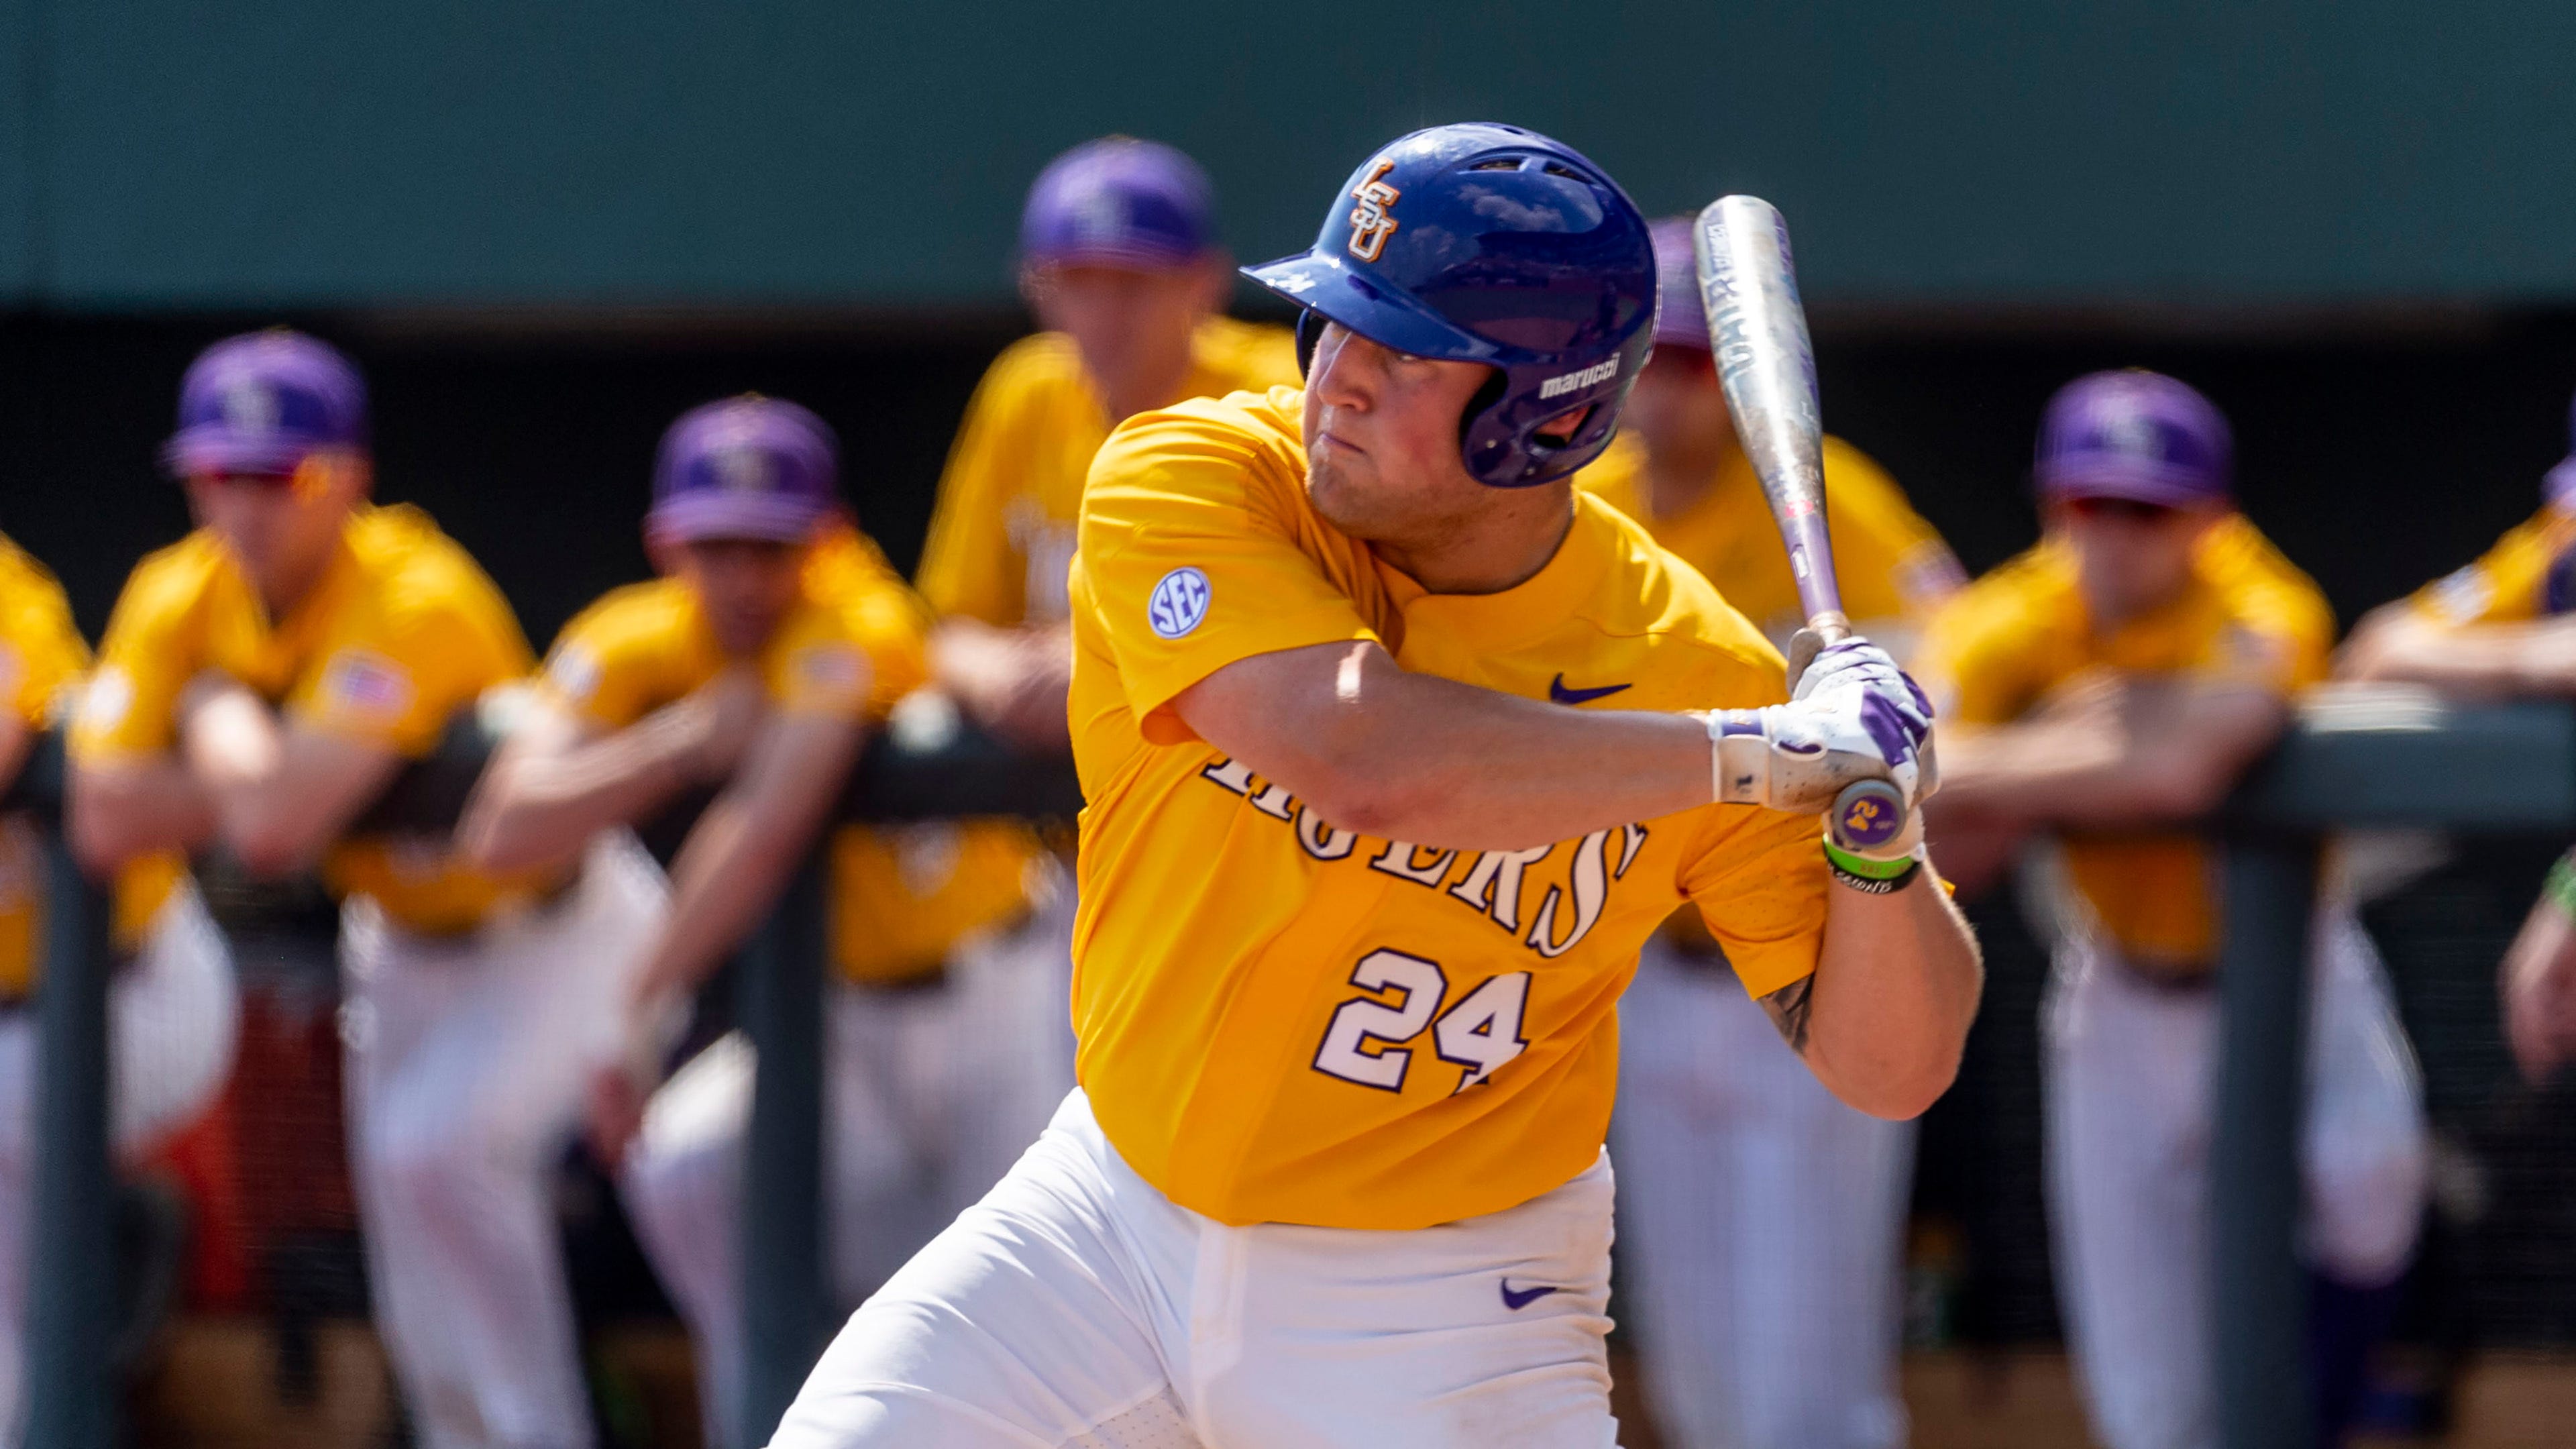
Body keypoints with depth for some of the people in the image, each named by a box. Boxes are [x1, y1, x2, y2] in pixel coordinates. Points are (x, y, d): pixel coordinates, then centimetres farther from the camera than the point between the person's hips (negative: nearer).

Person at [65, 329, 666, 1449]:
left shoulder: (410, 602, -33)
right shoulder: (175, 600, -12)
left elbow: (273, 827, -42)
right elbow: (107, 822, -22)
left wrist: (221, 717, -23)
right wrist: (266, 770, -30)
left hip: (557, 934, -7)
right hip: (402, 945, 7)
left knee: (434, 1146, -28)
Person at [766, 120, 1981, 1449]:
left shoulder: (1696, 667, -13)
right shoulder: (1190, 482, -16)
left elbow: (1892, 1070, -8)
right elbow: (1362, 764, -34)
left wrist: (1879, 844, -29)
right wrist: (1757, 755, -31)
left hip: (1451, 1320, -2)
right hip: (1118, 1215, 2)